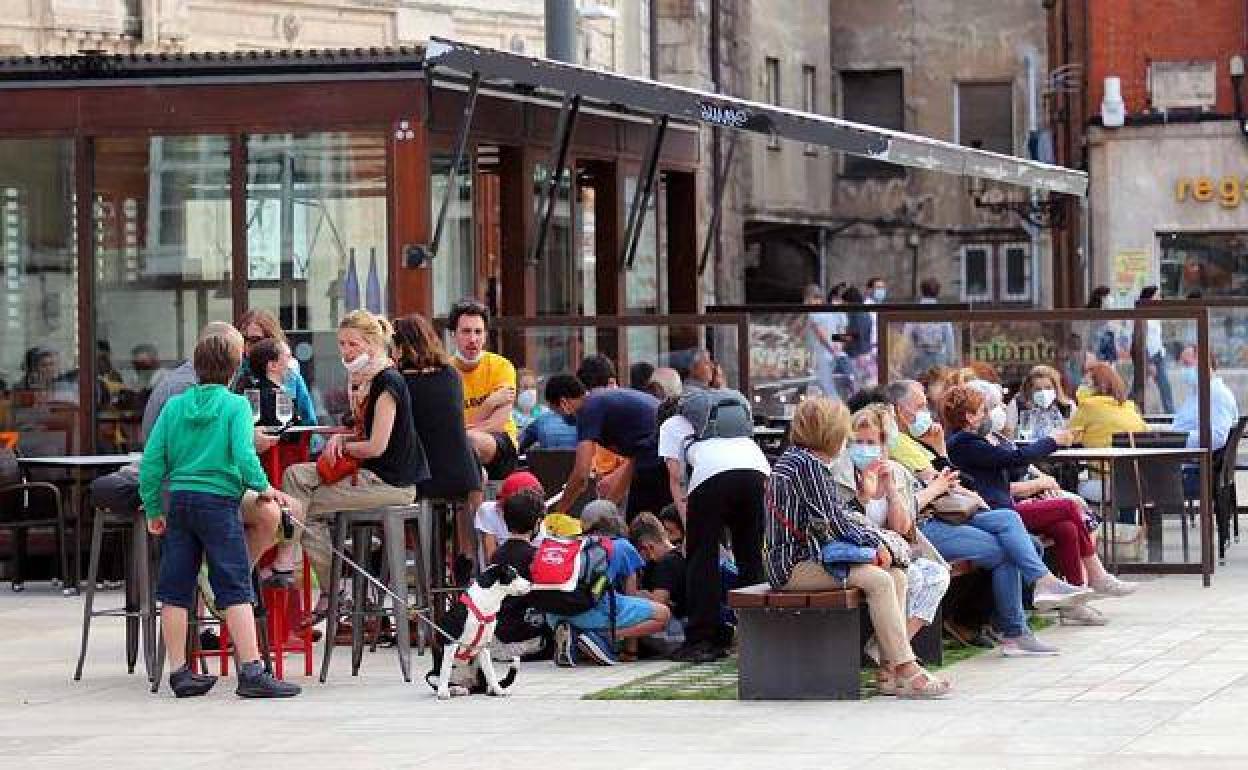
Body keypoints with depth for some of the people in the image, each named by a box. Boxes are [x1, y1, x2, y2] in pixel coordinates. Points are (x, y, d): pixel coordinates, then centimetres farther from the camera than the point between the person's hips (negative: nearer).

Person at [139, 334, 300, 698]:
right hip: (218, 500, -4)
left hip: (179, 500, 4)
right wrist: (263, 487, 2)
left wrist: (153, 509, 14)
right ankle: (251, 671, -10)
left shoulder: (175, 406, 8)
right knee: (235, 589, -5)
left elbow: (152, 461, 5)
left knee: (175, 591, 9)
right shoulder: (235, 405, -2)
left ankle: (179, 672, 13)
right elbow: (244, 456, -14)